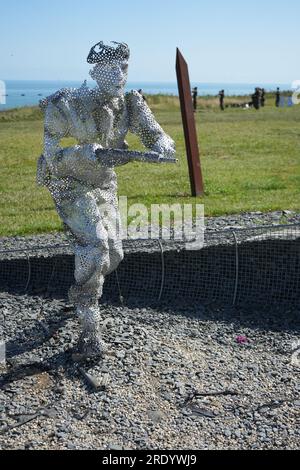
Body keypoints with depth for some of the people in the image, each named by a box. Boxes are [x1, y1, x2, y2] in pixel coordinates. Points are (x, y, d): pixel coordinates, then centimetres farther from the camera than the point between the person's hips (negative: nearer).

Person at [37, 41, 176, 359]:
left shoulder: (131, 105, -10)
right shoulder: (66, 105, -24)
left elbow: (161, 139, -15)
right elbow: (53, 156, -27)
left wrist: (158, 151, -40)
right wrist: (94, 154, -43)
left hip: (103, 184, 6)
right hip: (68, 183, -5)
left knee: (112, 254, 5)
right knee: (93, 246, -24)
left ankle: (80, 294, 37)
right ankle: (90, 330, -11)